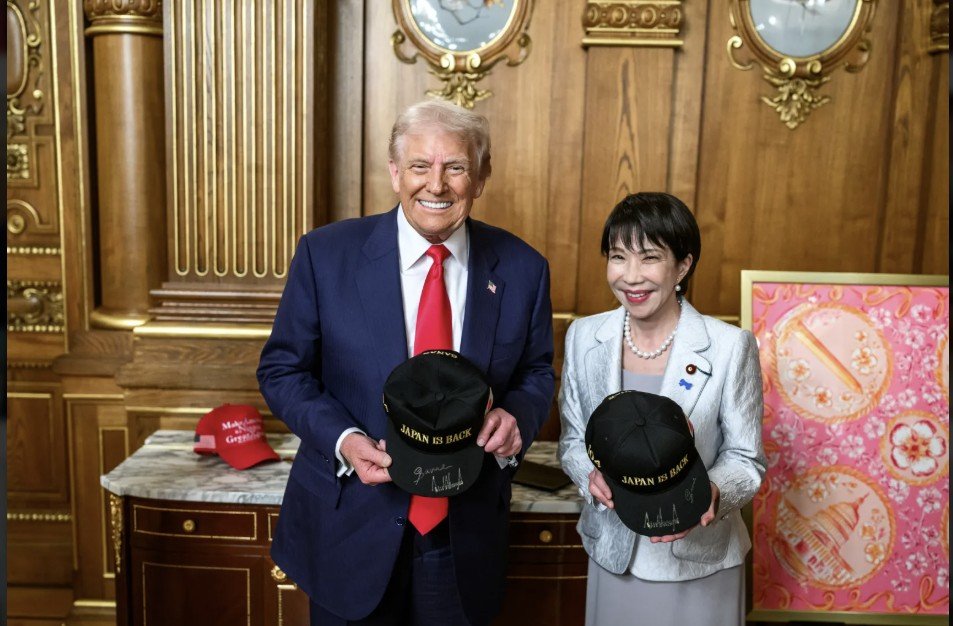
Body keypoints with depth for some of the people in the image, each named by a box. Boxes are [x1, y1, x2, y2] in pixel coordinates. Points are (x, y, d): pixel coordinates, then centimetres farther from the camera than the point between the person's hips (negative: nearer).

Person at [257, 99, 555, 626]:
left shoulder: (522, 268, -5)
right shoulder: (326, 253, -10)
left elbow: (536, 373, 7)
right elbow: (282, 370, -3)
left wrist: (517, 415, -15)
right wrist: (343, 439, -19)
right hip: (350, 530, -1)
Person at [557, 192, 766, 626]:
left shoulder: (731, 346, -14)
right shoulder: (583, 336, -5)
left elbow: (745, 458, -7)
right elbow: (572, 440, 3)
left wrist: (709, 494, -28)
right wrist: (592, 476, -18)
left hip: (698, 559, -2)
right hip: (611, 551, 3)